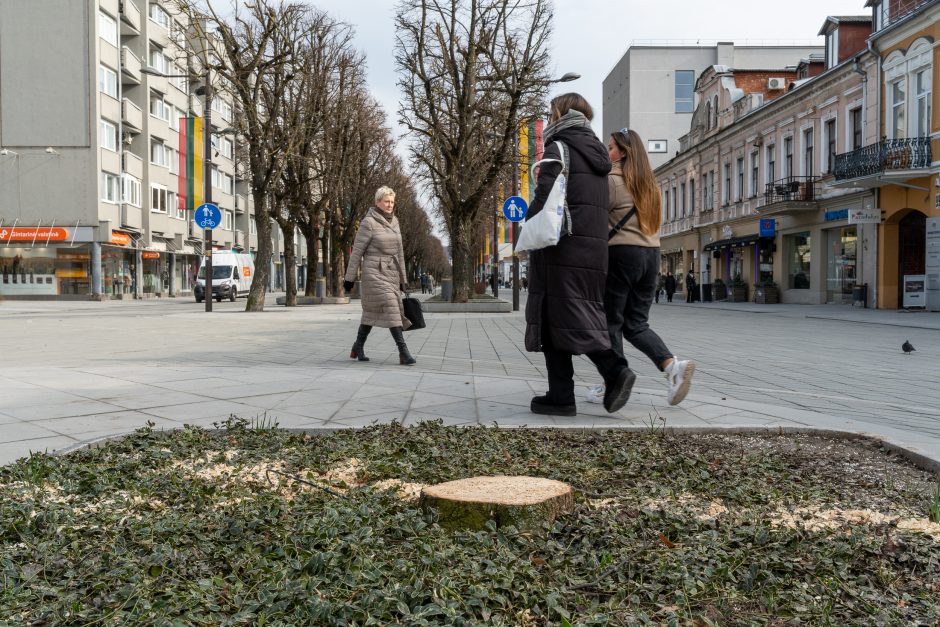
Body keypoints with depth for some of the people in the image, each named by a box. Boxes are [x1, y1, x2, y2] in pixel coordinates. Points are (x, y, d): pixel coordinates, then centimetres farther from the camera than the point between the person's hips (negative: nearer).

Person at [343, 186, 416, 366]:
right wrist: (349, 278, -8)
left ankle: (358, 347, 25)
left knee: (372, 312, 12)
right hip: (374, 272, -7)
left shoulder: (394, 222, 11)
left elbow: (399, 251, 15)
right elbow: (357, 251, -8)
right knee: (391, 309, -15)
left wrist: (402, 278, 15)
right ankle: (403, 352, -18)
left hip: (391, 273, 7)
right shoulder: (368, 222, -10)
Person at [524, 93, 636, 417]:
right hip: (594, 248, 8)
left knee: (555, 319, -4)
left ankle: (562, 396, -4)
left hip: (563, 248, -8)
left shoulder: (559, 148, -3)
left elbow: (545, 195, -15)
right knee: (582, 316, 11)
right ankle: (615, 369, -7)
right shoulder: (596, 153, 21)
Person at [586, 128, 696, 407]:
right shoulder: (649, 183, 17)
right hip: (651, 253, 7)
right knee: (636, 324, 10)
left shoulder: (612, 178, -7)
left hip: (621, 252, -7)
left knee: (611, 323, 2)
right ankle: (673, 365, -10)